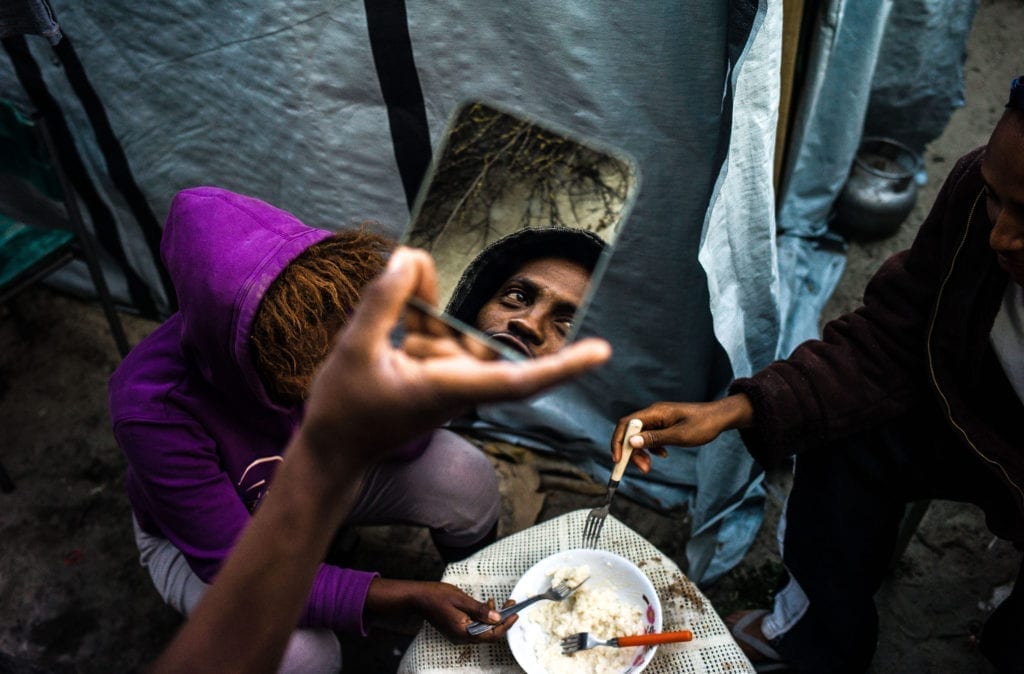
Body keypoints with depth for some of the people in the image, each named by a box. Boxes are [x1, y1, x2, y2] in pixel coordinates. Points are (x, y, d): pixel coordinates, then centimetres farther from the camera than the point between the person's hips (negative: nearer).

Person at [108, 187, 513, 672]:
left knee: (468, 480, -17)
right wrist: (407, 597, -36)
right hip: (200, 533, -3)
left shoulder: (319, 300, -30)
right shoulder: (152, 409, -38)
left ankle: (483, 607, 15)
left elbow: (408, 445, -17)